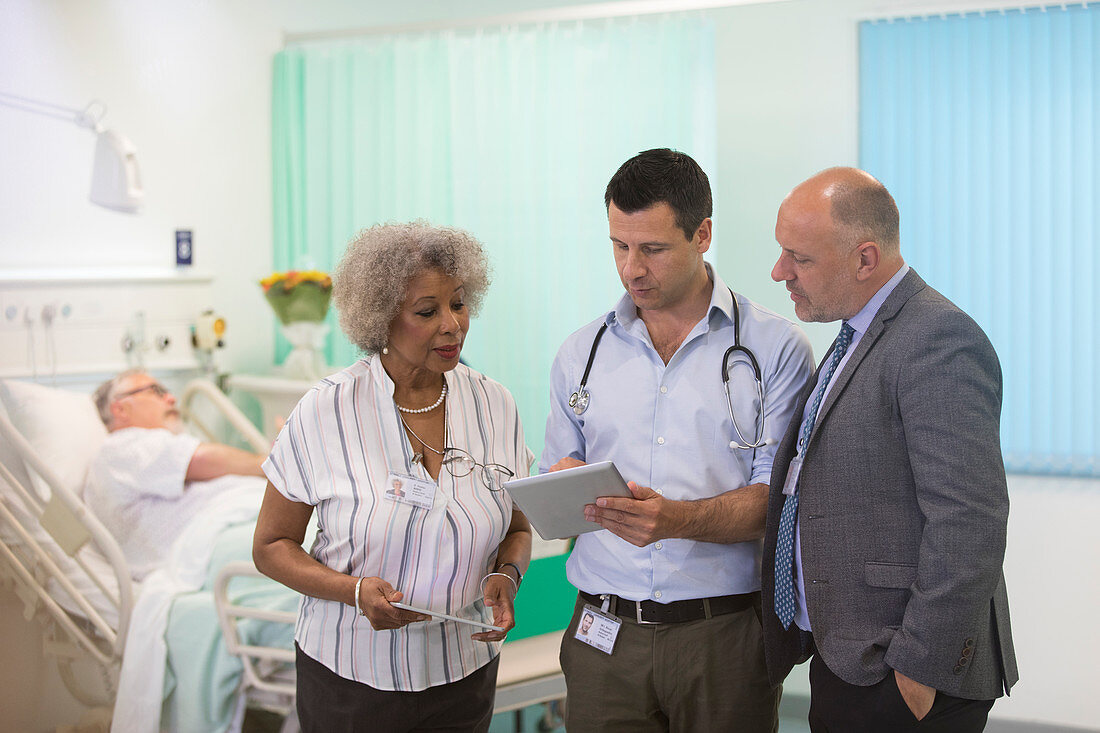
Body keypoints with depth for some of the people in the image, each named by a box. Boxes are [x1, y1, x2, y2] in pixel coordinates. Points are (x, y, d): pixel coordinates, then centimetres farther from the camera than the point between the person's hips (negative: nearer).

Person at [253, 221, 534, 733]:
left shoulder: (494, 405, -2)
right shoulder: (324, 413, -12)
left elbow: (518, 530, 9)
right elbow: (271, 546, -5)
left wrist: (506, 576, -13)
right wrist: (355, 590, -21)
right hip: (349, 677, -2)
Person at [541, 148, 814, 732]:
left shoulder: (776, 348, -1)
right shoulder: (581, 354, 9)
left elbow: (779, 498, -8)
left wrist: (677, 520, -23)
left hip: (725, 636, -2)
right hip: (605, 636, 2)